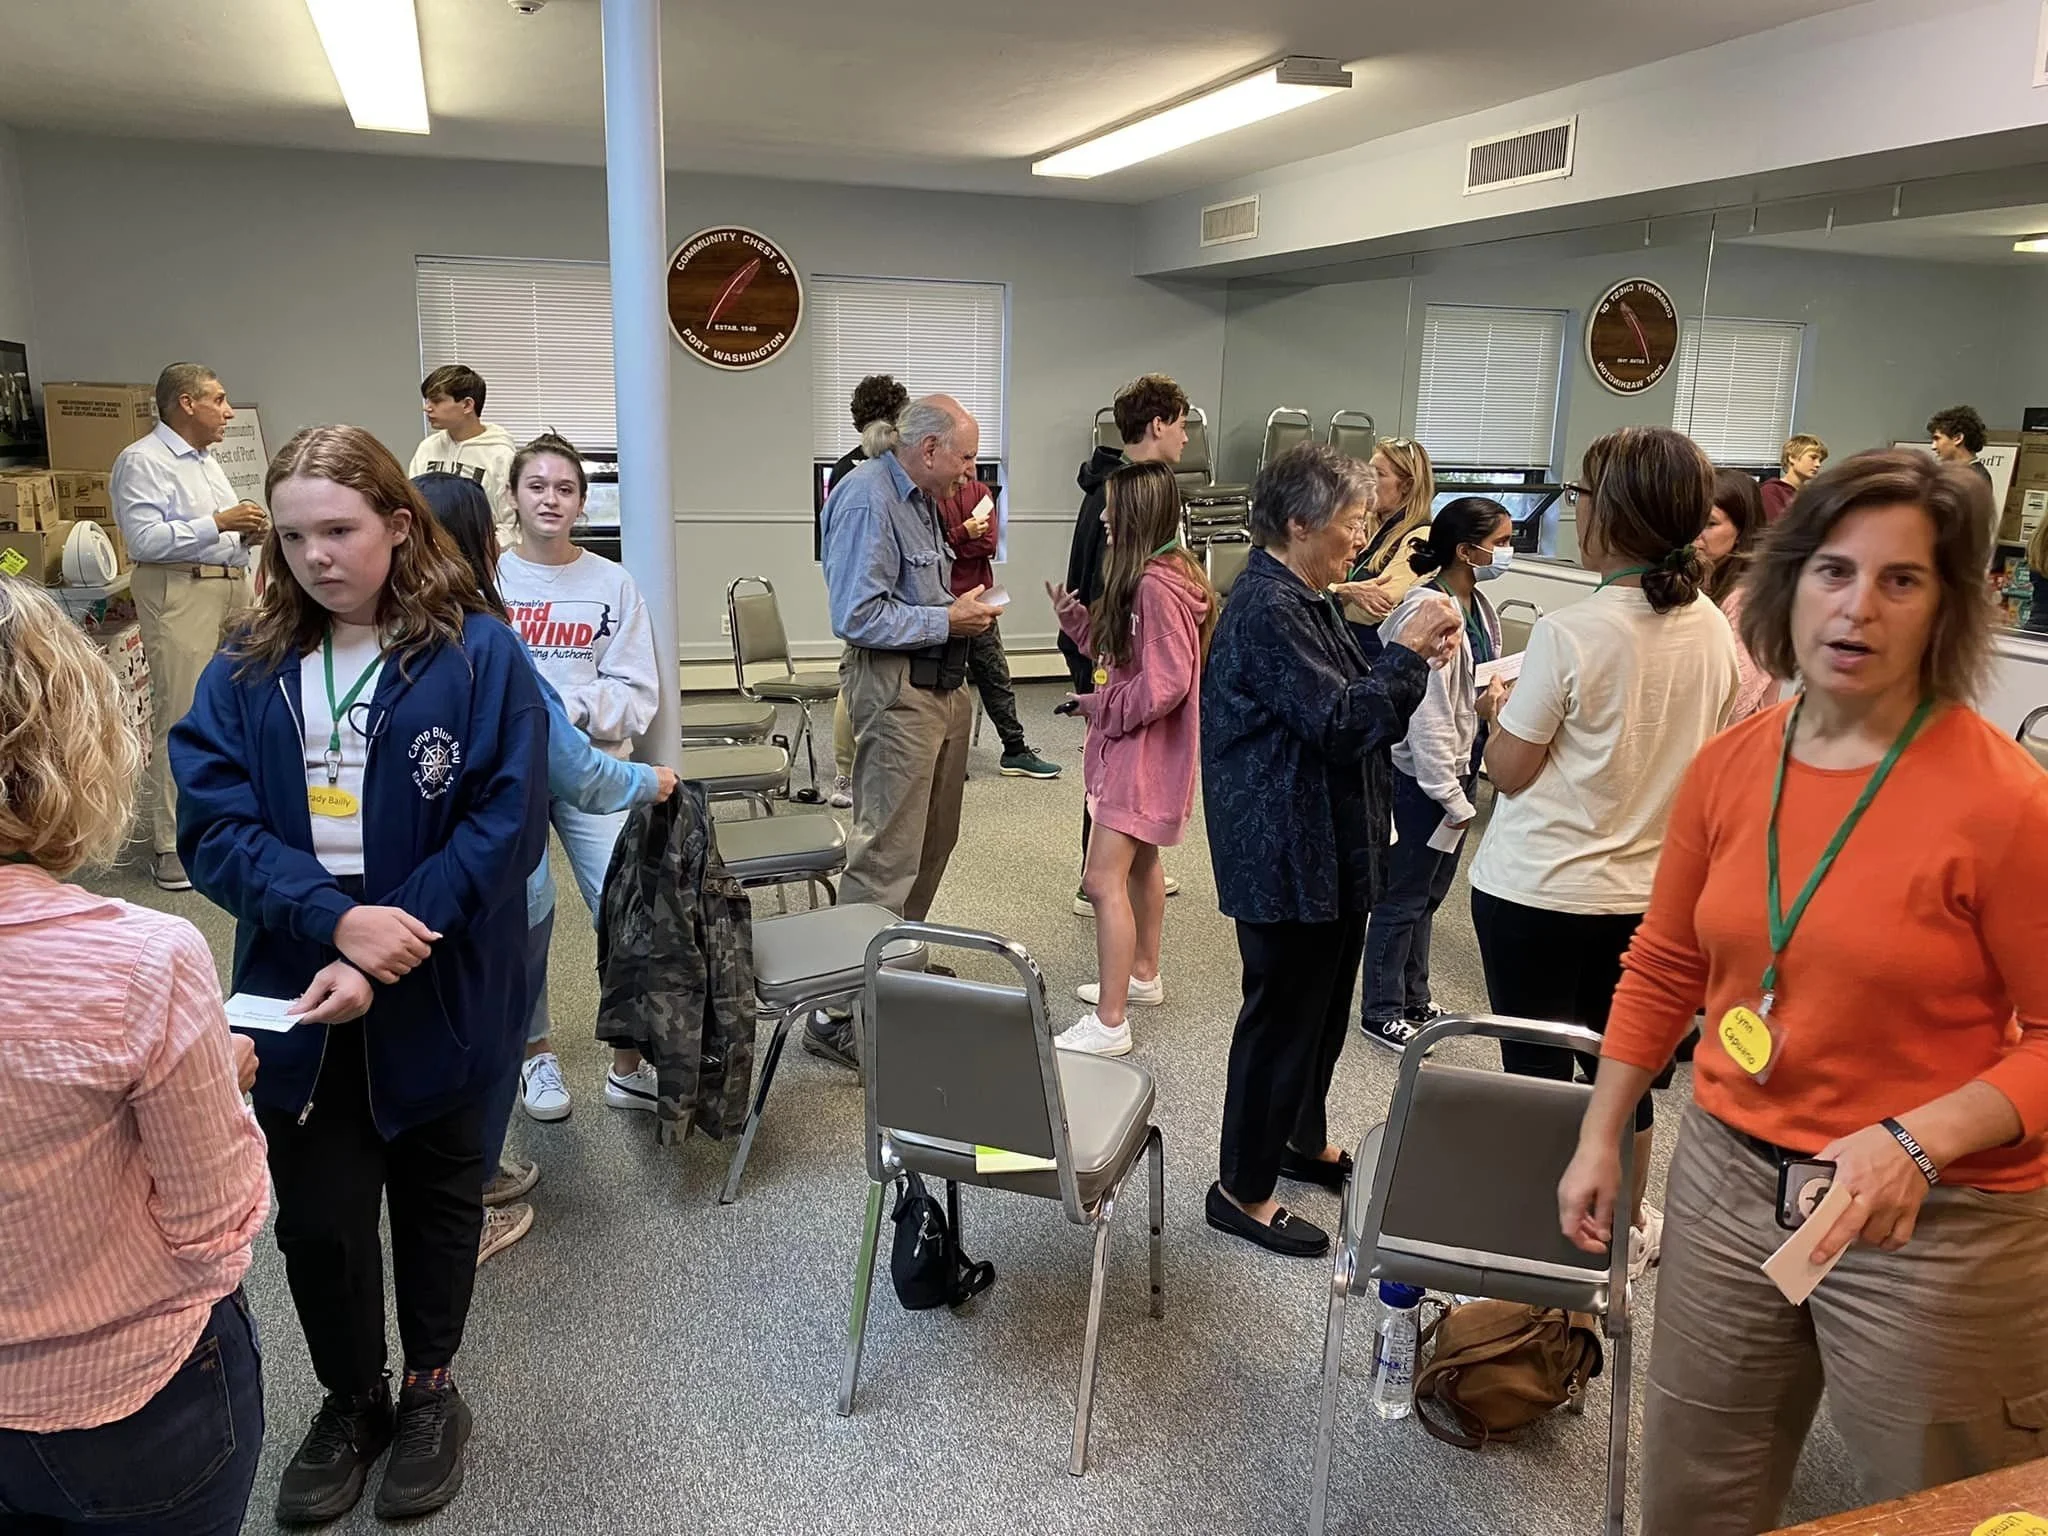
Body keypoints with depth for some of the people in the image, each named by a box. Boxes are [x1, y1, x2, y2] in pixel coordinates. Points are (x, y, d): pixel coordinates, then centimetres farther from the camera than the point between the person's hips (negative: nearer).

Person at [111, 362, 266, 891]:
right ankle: (170, 843, -5)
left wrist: (247, 532, 9)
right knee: (180, 719, -10)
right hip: (181, 593, -9)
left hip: (232, 587, 9)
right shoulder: (142, 461, -7)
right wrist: (218, 523, -20)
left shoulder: (206, 462, 21)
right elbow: (146, 538, -18)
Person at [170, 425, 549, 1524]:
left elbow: (504, 825, -15)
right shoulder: (248, 665, 1)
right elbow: (212, 823, -6)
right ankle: (349, 1401, 37)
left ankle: (429, 1389, 40)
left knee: (434, 1192, 17)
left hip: (437, 990, -2)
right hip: (296, 987, 3)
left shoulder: (480, 654, -10)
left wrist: (381, 962, -21)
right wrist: (336, 920, -22)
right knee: (315, 1216, 11)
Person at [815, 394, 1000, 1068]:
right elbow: (857, 616, -24)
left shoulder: (922, 497, 14)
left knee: (934, 837, 19)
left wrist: (961, 607, 7)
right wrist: (947, 620, -17)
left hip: (941, 683, 10)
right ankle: (838, 1012, -4)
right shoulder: (867, 499, -17)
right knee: (889, 850, -10)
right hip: (896, 688, -10)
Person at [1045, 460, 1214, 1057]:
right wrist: (1076, 619, 4)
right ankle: (1143, 976, 41)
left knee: (1104, 880, -12)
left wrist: (1104, 707, -14)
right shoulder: (1144, 579, 9)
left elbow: (1167, 684, -26)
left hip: (1143, 753, -11)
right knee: (1139, 862, 23)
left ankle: (1109, 1024, -8)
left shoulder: (1156, 588, -23)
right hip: (1132, 746, 11)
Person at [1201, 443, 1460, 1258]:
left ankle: (1304, 1139, 41)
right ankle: (1242, 1190, 14)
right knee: (1283, 1013, 0)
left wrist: (1411, 654, 1)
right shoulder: (1266, 608, -20)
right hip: (1285, 852, -10)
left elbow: (1350, 702, 15)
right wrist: (1407, 652, -16)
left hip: (1329, 845, 11)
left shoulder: (1305, 598, 13)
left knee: (1324, 1002, 22)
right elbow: (1340, 723, -24)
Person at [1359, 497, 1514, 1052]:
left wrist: (1492, 698, -5)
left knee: (1428, 894, 20)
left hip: (1457, 767, 9)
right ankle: (1381, 1012, 20)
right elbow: (1427, 716, -22)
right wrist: (1453, 799, -18)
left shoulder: (1477, 606, 5)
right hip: (1420, 776, -9)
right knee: (1403, 897, 5)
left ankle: (1413, 1000, 34)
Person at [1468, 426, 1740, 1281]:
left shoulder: (1571, 633, -20)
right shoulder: (1716, 632, -2)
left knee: (1538, 1075, 8)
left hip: (1537, 892, -6)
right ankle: (1626, 1229, 38)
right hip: (1650, 890, 6)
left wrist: (1503, 709, 4)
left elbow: (1507, 770, -13)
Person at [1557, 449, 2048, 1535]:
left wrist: (1918, 1142, -26)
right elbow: (1663, 969, 9)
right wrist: (1599, 1139, 11)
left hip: (1935, 1229, -4)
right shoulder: (1727, 767, -1)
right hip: (1727, 1183, 5)